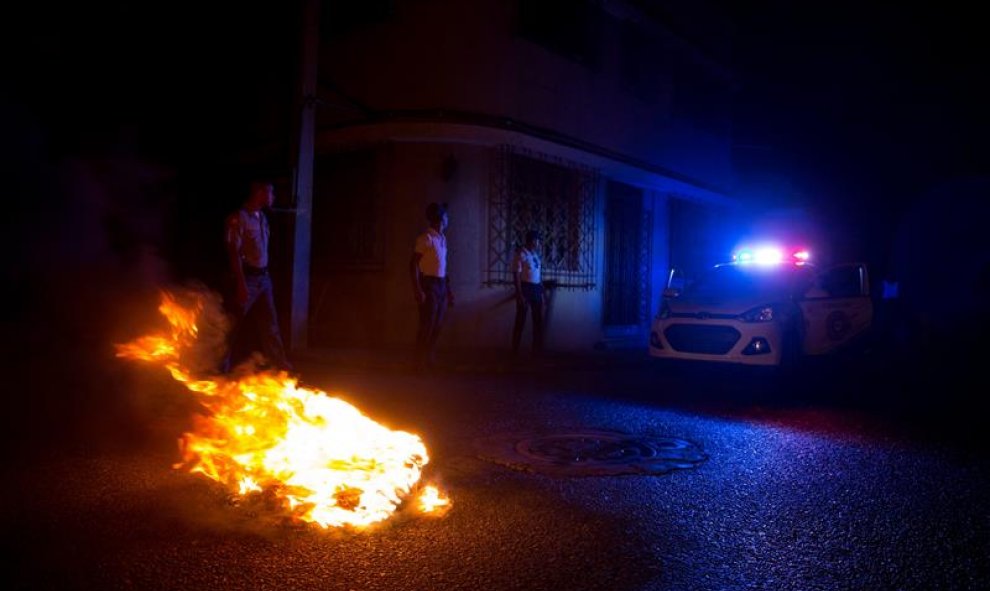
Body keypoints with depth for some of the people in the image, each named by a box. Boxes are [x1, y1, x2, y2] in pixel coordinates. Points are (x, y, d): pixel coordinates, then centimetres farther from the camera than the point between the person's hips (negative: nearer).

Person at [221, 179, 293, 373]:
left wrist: (265, 274, 11)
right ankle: (223, 365, 16)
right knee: (236, 323, 2)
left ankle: (279, 363, 18)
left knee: (269, 323, 11)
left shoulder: (262, 217, 13)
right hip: (247, 277, -8)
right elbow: (234, 252, -16)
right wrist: (241, 284, -20)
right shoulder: (238, 218, -12)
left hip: (263, 277, 8)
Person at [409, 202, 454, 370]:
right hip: (429, 285, -8)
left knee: (437, 326, 11)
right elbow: (413, 264, -14)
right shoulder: (425, 238, -11)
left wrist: (448, 289, 17)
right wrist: (417, 290, -20)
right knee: (427, 326, -4)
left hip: (441, 285, 8)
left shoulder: (442, 238, 14)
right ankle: (421, 362, 5)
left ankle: (431, 359, 21)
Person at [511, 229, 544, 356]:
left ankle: (538, 349, 17)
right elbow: (516, 275, -13)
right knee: (521, 320, -3)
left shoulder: (535, 254, 15)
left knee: (539, 320, 9)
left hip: (536, 289, 7)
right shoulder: (521, 254, -8)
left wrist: (541, 292, 13)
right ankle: (515, 350, 4)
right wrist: (520, 294, -19)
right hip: (525, 288, -7)